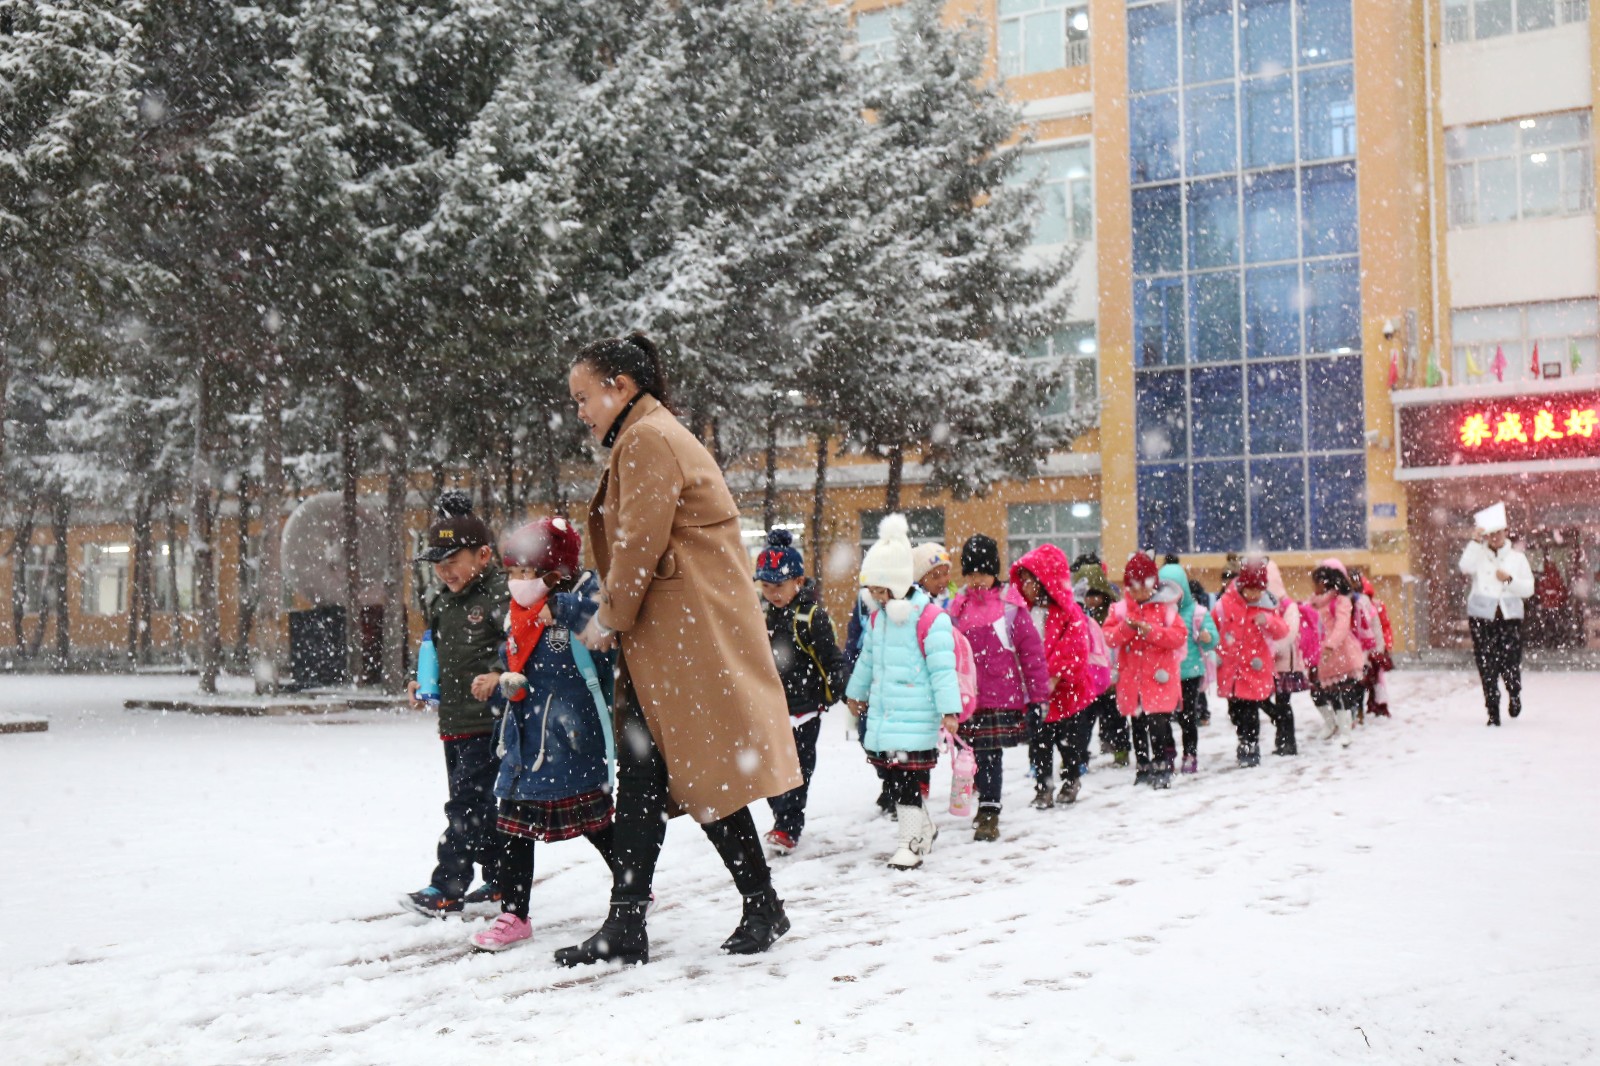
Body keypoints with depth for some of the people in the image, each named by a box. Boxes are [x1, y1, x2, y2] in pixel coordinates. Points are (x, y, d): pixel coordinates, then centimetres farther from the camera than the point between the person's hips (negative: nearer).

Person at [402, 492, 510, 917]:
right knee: (480, 805, 14)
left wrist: (498, 675, -31)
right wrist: (424, 683, 13)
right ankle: (499, 879, 24)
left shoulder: (500, 596, -11)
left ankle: (446, 887, -2)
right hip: (453, 722, 9)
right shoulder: (441, 603, 15)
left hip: (487, 723, -9)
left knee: (467, 802, -6)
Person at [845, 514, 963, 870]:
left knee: (907, 777, -6)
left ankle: (912, 840, 5)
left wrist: (949, 709, -17)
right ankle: (923, 827, 30)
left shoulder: (931, 619, -14)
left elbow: (943, 668, -15)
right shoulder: (877, 617, 11)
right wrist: (856, 691, 35)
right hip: (882, 713, 8)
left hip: (916, 716, -7)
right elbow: (867, 658, 25)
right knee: (893, 774, 12)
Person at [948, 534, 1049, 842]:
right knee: (979, 754, 10)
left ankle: (989, 812, 5)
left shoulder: (1010, 608, -4)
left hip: (1002, 697, -3)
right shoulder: (956, 609, 6)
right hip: (967, 698, 3)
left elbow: (1031, 651, -2)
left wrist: (1038, 694, -3)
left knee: (991, 755, -5)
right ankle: (988, 808, 26)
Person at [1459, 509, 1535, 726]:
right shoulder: (1478, 554, 5)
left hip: (1509, 618, 1)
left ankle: (1514, 695, 29)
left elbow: (1528, 589, 5)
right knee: (1486, 668, -1)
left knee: (1511, 665, -4)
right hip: (1482, 618, 0)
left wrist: (1509, 579, -11)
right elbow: (1465, 567, -18)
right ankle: (1493, 713, 8)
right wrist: (1475, 542, -19)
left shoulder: (1517, 558, 9)